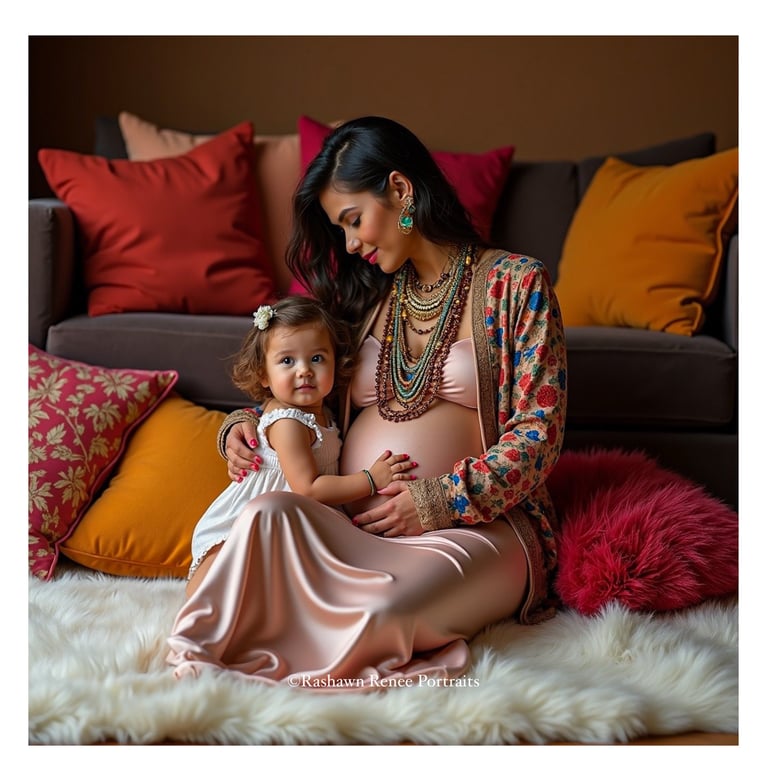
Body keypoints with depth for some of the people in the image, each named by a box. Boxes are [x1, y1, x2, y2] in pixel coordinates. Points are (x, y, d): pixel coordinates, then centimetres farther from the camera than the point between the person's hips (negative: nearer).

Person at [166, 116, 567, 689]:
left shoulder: (514, 283, 4)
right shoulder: (366, 295, 20)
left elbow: (538, 433, -3)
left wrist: (438, 501, -12)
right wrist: (245, 424, 5)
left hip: (470, 524, -4)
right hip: (348, 525, 4)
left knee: (384, 614, -37)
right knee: (269, 513, -32)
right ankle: (202, 666, -20)